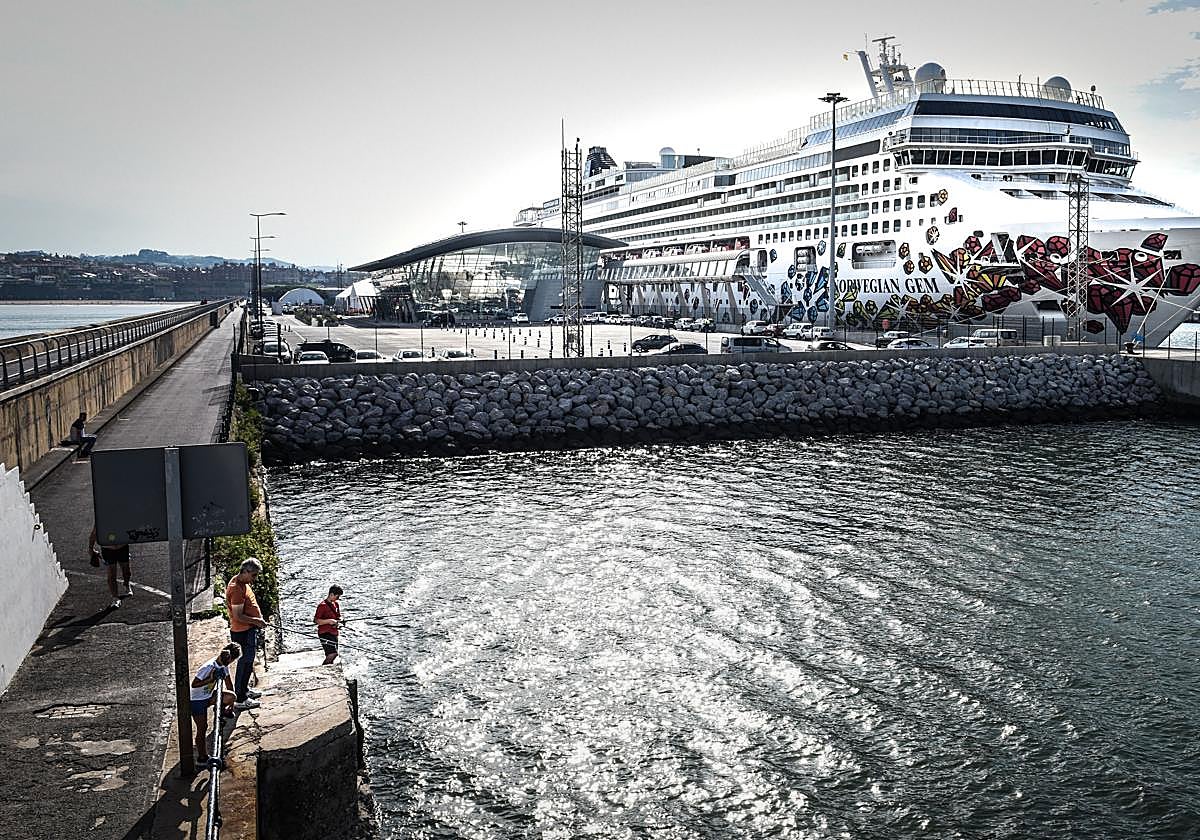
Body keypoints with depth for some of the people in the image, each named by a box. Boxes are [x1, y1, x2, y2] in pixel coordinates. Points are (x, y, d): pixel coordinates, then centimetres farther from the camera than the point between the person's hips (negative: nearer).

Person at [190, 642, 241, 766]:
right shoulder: (208, 667, -30)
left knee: (230, 697, -18)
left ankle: (221, 712, 12)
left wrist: (231, 705, 3)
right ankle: (202, 758, 9)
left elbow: (229, 684, 2)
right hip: (196, 701, -6)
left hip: (208, 697, 6)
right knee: (202, 729, -3)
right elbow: (194, 684, -27)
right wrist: (212, 679, -34)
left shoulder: (223, 665, -6)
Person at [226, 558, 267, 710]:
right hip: (243, 632, -10)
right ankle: (240, 700, 2)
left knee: (247, 662, 21)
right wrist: (256, 620, -18)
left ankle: (245, 689, 36)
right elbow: (238, 616, -25)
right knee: (245, 663, -4)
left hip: (249, 630, 10)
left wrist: (258, 617, 13)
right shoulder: (237, 589, -24)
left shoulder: (242, 582, 8)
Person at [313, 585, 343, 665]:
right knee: (332, 654, -20)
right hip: (325, 633, -9)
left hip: (334, 633, 9)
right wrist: (328, 621, -26)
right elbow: (316, 620, -15)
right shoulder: (322, 605, -13)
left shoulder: (335, 604, 12)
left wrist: (339, 619, 1)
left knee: (334, 654, 9)